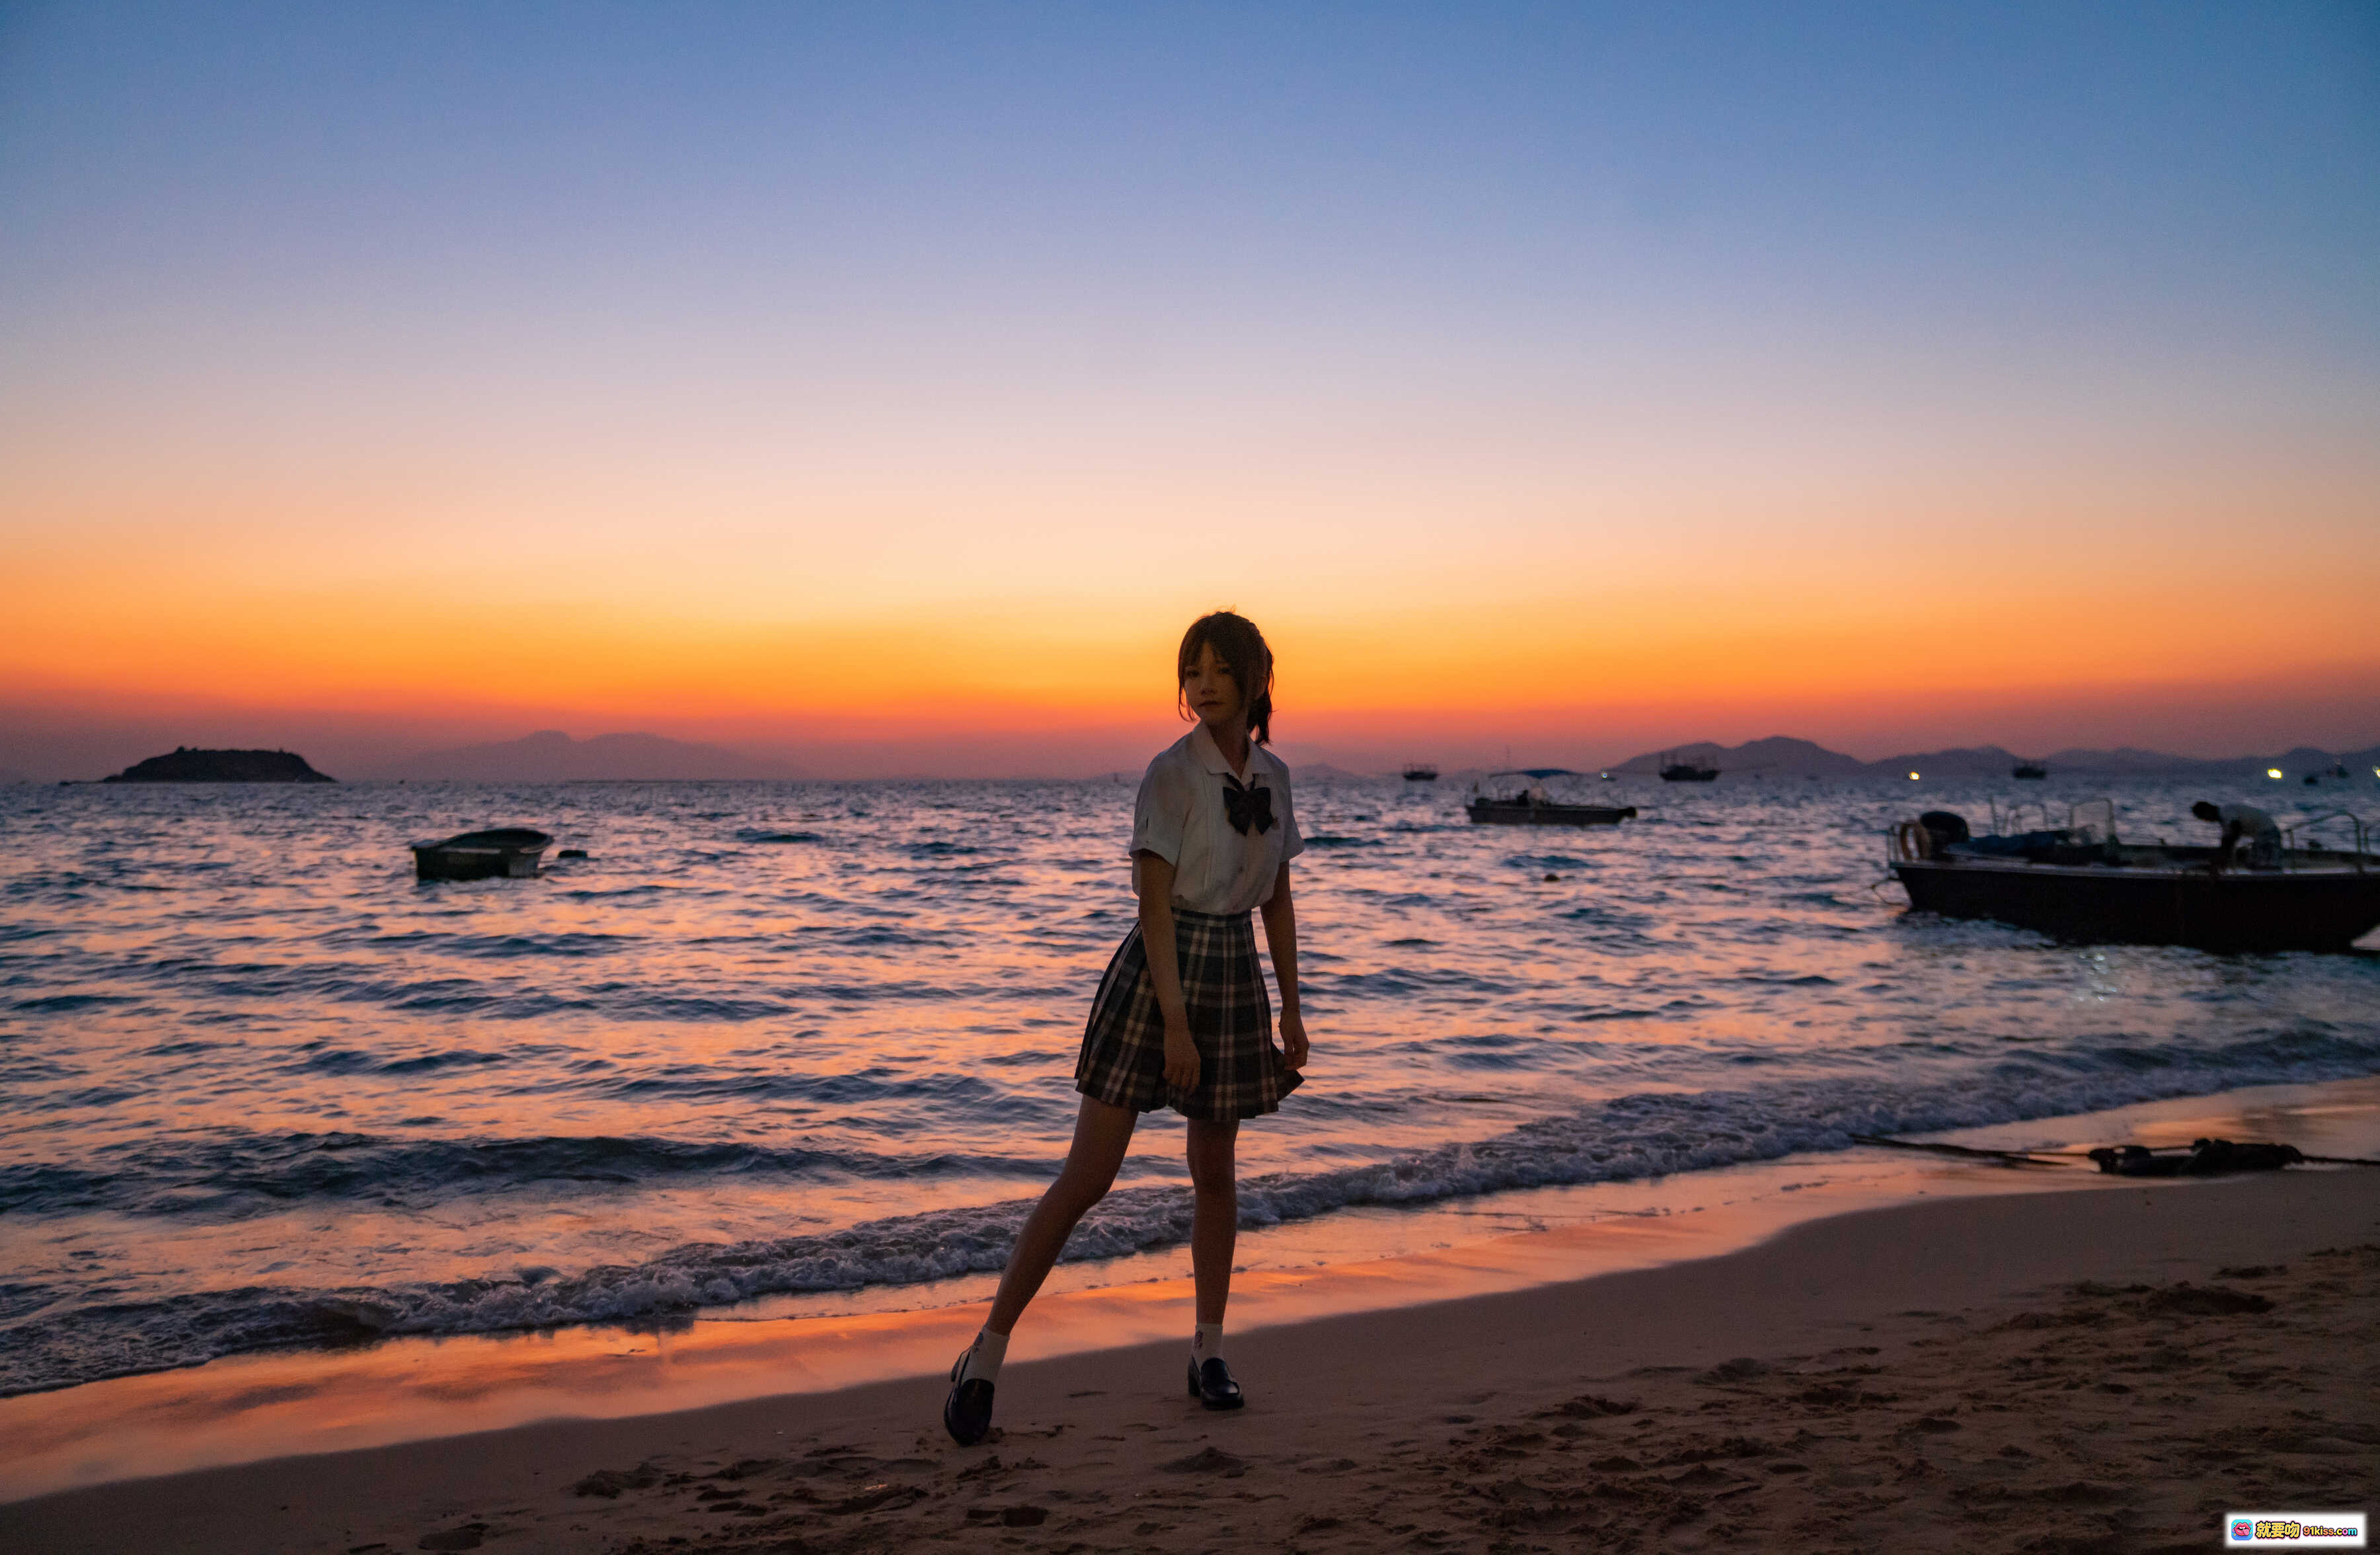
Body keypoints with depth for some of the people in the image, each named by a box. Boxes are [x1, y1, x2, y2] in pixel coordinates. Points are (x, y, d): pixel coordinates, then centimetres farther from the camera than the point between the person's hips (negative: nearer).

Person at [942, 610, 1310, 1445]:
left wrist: (1290, 1011, 13)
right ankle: (987, 1353, 4)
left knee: (1214, 1172, 13)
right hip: (1157, 975, -5)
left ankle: (1208, 1352, 27)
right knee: (1087, 1176, -5)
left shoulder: (1272, 775, 7)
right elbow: (1154, 906, -15)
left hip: (1233, 978, 6)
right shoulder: (1171, 774, -11)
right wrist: (1174, 1022, -19)